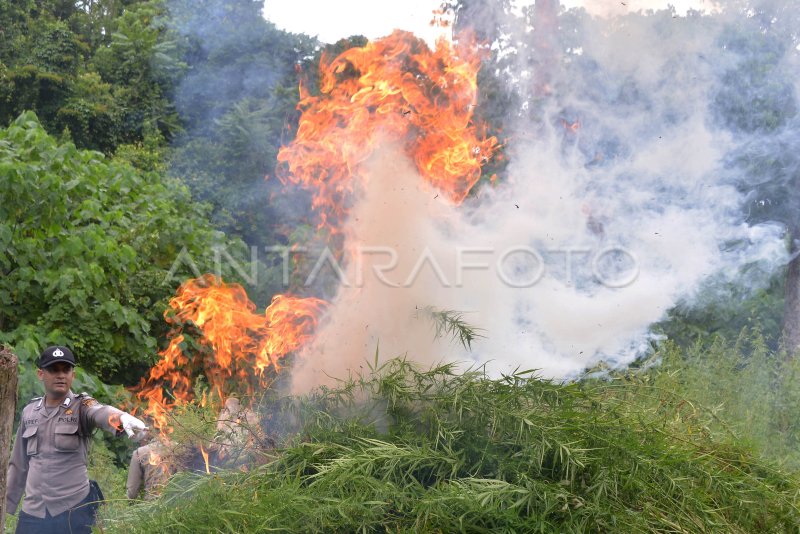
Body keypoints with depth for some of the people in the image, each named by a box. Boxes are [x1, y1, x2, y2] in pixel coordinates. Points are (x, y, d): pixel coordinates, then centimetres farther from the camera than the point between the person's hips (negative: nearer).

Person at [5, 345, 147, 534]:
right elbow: (19, 465, 16)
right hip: (31, 514, 4)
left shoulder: (81, 406, -5)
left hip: (73, 512, -4)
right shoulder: (29, 412, 9)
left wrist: (123, 417, -50)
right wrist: (6, 504, 17)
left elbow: (101, 413, -29)